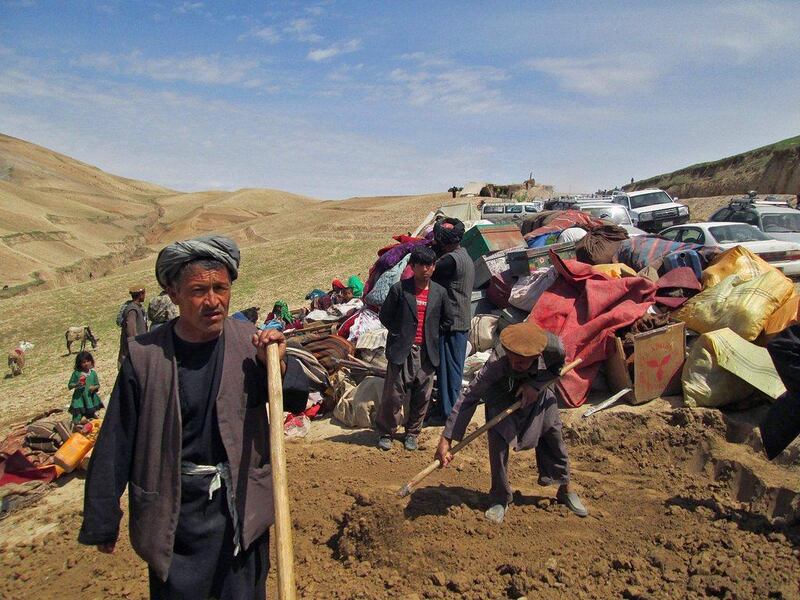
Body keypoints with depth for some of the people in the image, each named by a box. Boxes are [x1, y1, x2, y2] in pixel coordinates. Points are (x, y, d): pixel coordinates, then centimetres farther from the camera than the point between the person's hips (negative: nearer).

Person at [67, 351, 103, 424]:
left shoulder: (93, 373, 2)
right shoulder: (76, 373, -4)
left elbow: (98, 385, 8)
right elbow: (69, 385, 1)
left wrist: (94, 387, -14)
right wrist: (77, 384, -18)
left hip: (90, 398, 3)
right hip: (79, 399, -2)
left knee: (91, 418, 13)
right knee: (76, 420, -6)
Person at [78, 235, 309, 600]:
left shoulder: (249, 343, -9)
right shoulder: (145, 356, -12)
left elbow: (297, 401, 0)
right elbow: (116, 445, -4)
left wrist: (278, 364, -21)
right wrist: (103, 523, 3)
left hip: (241, 504, 2)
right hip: (175, 509, -1)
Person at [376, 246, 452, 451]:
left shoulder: (440, 292, 5)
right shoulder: (399, 289, -5)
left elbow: (446, 319, 18)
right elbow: (384, 315, 2)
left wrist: (432, 336, 12)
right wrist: (399, 334, 1)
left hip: (427, 353, 3)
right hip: (402, 351, -3)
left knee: (422, 397, 10)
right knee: (394, 395, 1)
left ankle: (412, 433, 27)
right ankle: (385, 432, 19)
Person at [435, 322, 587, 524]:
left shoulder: (553, 347, -36)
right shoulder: (497, 362, -44)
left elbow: (557, 368, -10)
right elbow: (469, 398, -43)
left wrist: (536, 384, -31)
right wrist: (446, 439, -48)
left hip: (537, 392, 3)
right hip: (502, 396, -3)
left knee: (554, 437, 10)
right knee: (497, 440, -18)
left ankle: (565, 490, 36)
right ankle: (500, 498, 6)